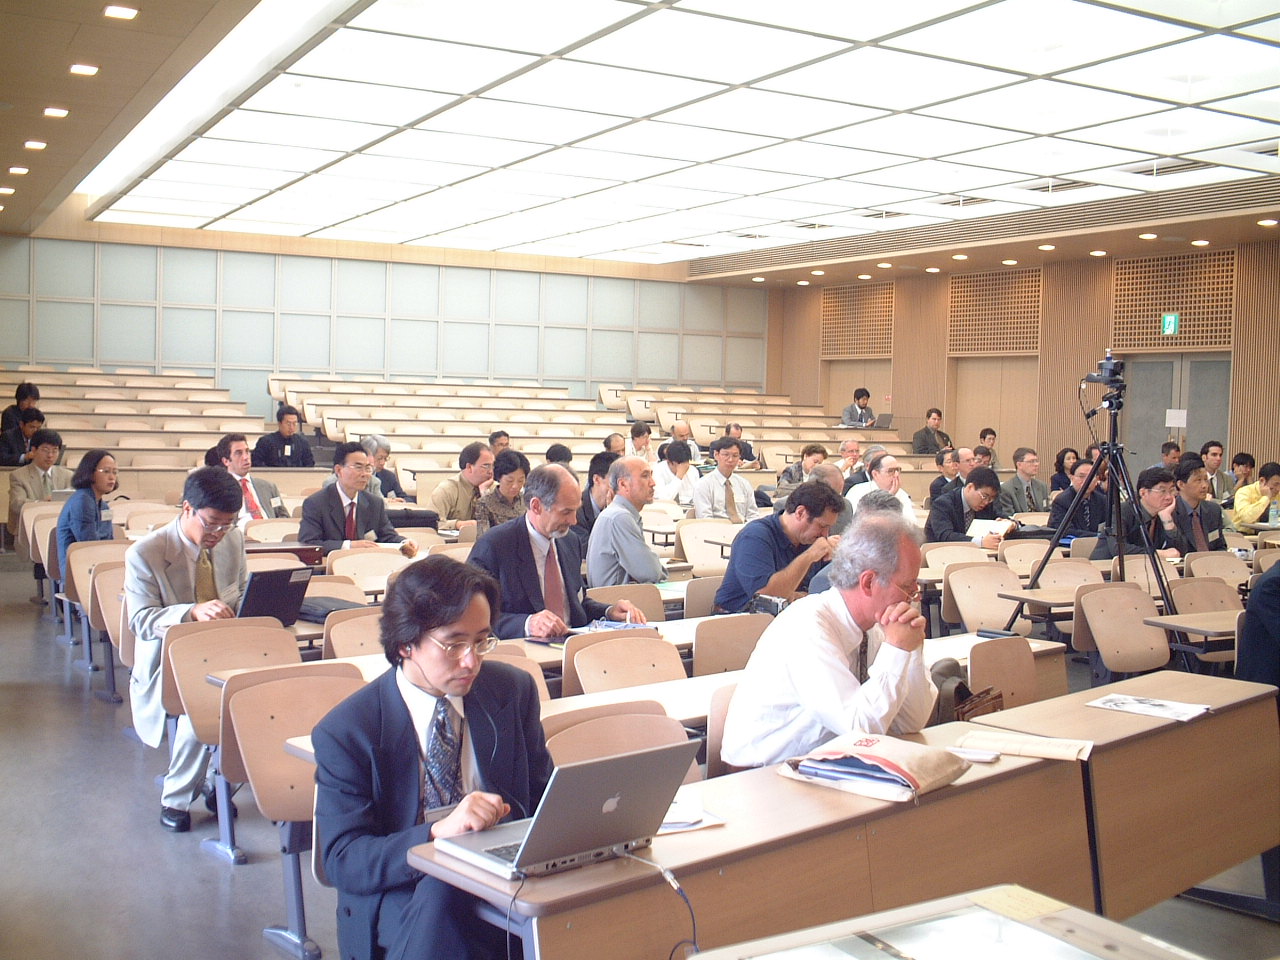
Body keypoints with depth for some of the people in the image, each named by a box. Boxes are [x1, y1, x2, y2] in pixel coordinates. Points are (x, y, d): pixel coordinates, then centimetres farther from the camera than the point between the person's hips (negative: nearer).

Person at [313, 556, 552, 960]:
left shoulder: (514, 690, 4)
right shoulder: (343, 732, -7)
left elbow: (544, 800, 11)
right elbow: (342, 862, -12)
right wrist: (438, 832, -30)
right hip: (404, 893, -3)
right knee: (440, 894, -38)